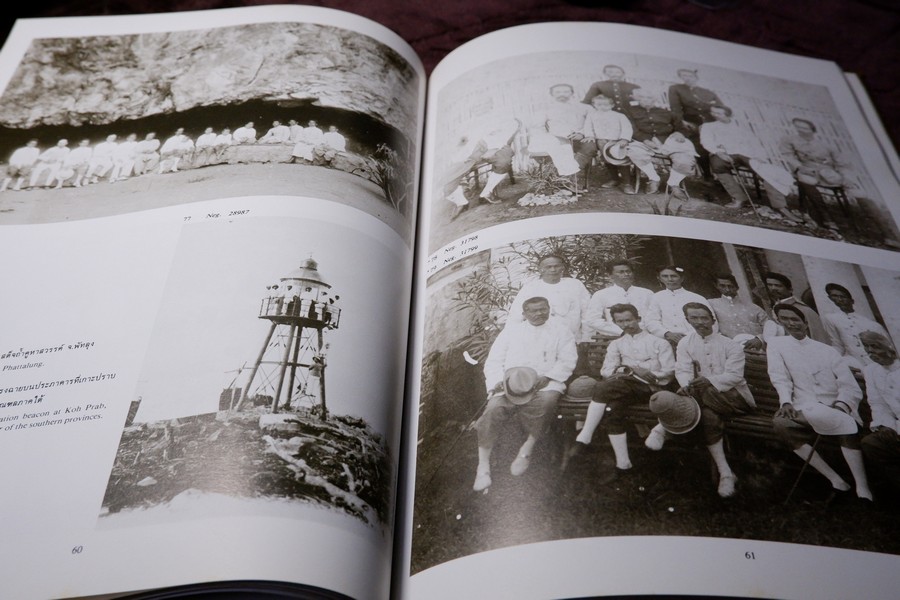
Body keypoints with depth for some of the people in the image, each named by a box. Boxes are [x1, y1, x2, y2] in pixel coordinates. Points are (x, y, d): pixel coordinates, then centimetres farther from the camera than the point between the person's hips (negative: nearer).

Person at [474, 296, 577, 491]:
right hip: (509, 382, 1)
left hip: (544, 382, -1)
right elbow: (494, 360, 14)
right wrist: (498, 382, -7)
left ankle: (527, 449, -21)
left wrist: (546, 378, -12)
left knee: (547, 400, -36)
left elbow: (567, 360, 5)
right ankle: (483, 466, -22)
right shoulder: (511, 330, 21)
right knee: (494, 407, -28)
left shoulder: (560, 331, 16)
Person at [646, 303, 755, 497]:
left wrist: (710, 382, -32)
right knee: (709, 416, -32)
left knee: (701, 391, -34)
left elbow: (734, 375, -13)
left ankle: (663, 427, -26)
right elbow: (683, 371, -5)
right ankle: (725, 473, -27)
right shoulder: (685, 343, 8)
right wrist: (687, 386, -30)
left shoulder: (730, 345, -1)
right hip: (706, 398, 3)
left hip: (735, 396, -3)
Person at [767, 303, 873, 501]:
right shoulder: (776, 345, 13)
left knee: (846, 423, -32)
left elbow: (851, 386, 5)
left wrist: (840, 406, -16)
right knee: (780, 422, -30)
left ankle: (863, 489, -32)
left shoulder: (826, 350, 14)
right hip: (804, 410, 0)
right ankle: (835, 480, -25)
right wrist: (786, 402, -21)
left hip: (835, 409, 0)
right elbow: (780, 378, -2)